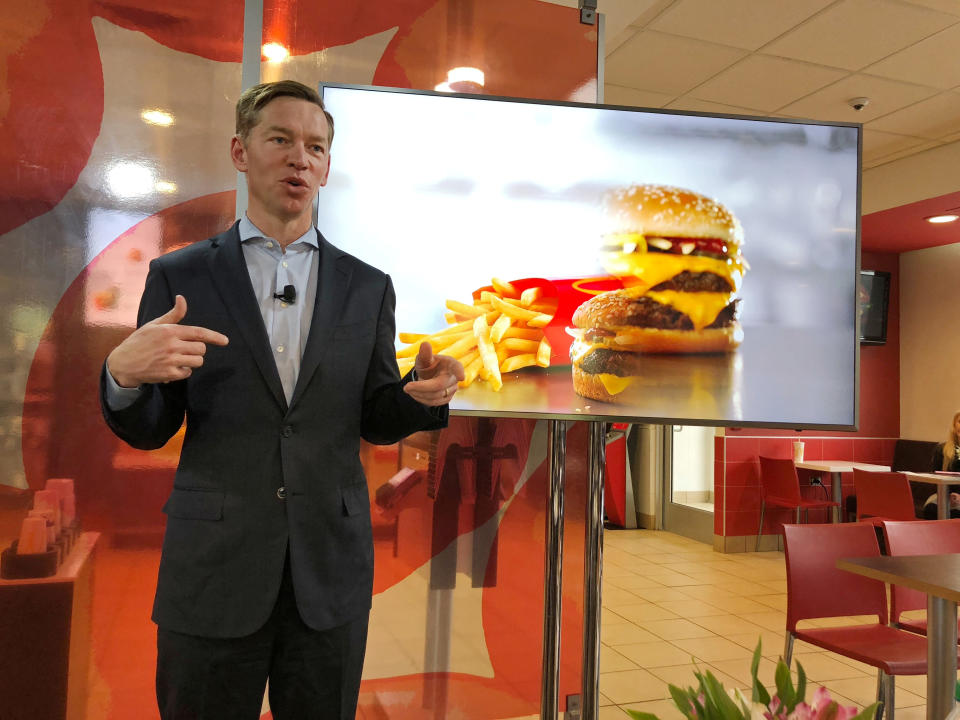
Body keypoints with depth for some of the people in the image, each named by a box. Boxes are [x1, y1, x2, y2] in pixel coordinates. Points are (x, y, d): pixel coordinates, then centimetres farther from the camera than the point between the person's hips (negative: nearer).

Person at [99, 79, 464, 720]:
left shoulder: (367, 287, 6)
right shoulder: (180, 276, 1)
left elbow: (375, 421, 8)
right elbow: (147, 431, 1)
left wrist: (426, 394, -13)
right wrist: (123, 372, -21)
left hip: (332, 571, 2)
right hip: (212, 570, -1)